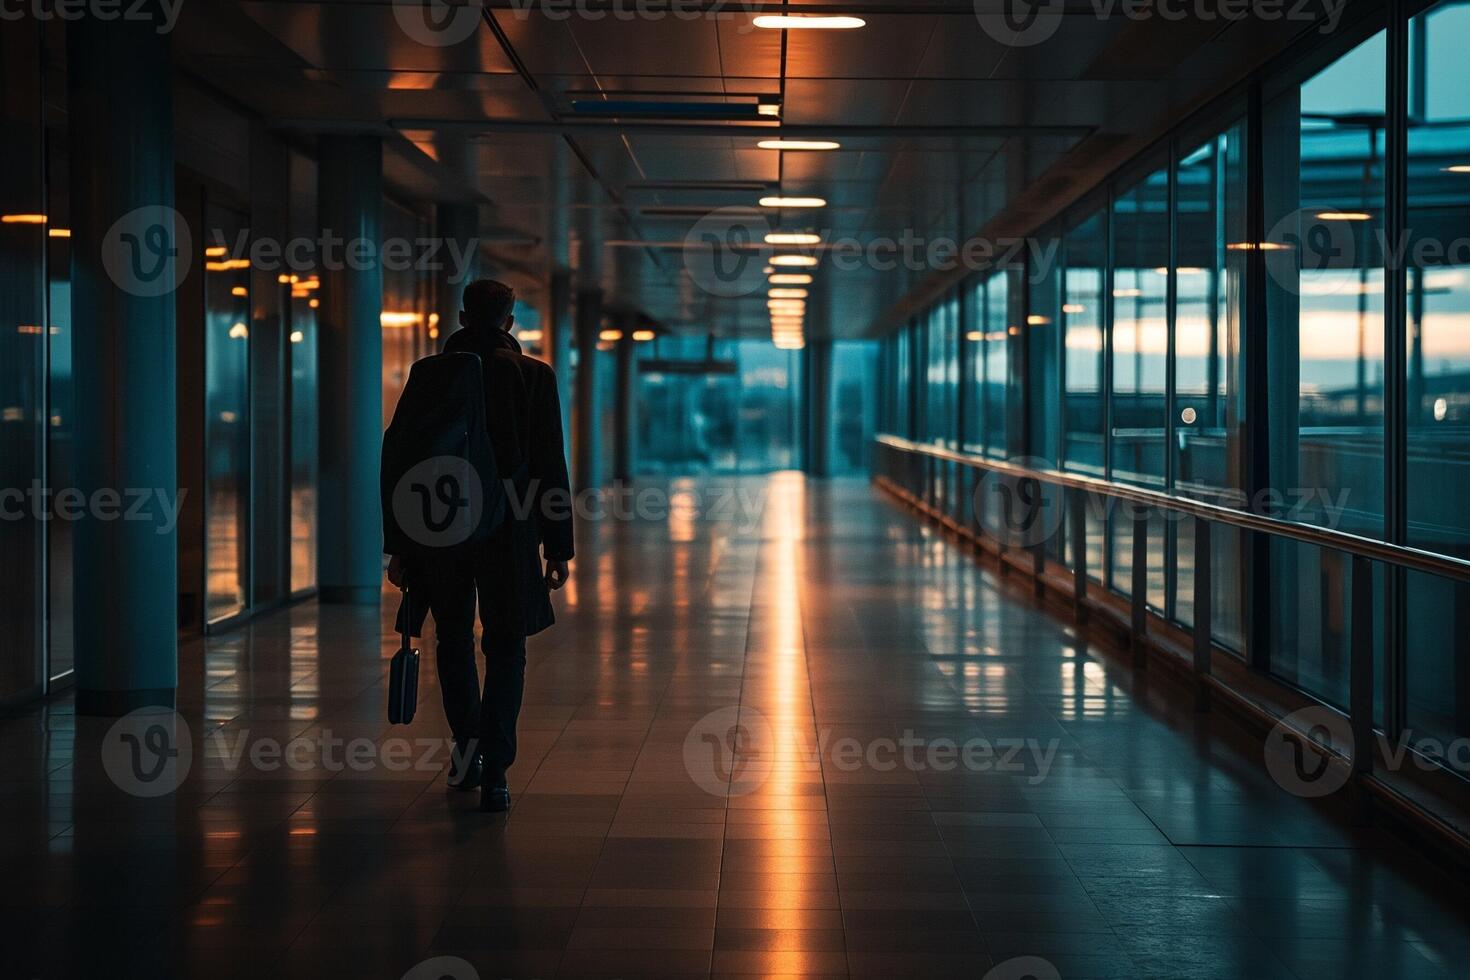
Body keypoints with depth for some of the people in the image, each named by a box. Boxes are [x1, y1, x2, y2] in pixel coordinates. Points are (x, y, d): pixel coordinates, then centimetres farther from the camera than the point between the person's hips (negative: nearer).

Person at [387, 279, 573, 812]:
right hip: (508, 528, -1)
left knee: (454, 642, 18)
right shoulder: (535, 375, -1)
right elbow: (550, 464, -1)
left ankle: (466, 752, 28)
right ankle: (493, 770, -7)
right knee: (505, 649, 3)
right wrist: (558, 547, 4)